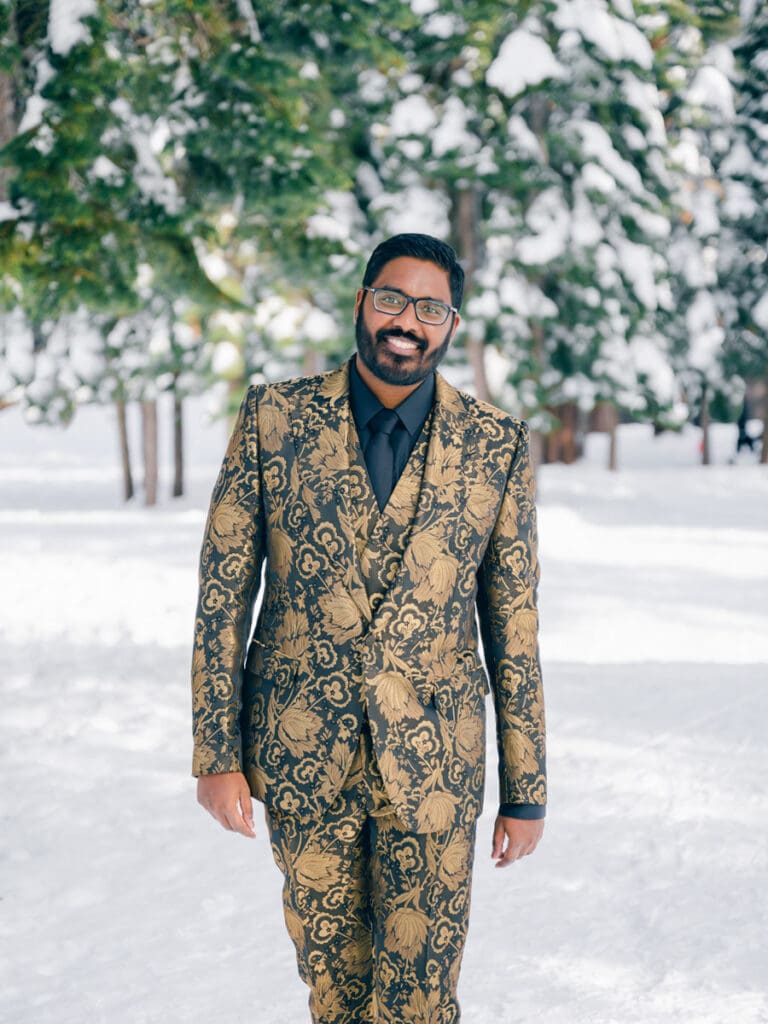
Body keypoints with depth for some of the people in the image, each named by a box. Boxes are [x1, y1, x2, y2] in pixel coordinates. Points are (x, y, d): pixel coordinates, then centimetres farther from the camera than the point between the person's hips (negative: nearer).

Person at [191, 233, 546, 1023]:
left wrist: (526, 792, 2)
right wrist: (215, 752, -4)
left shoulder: (497, 446, -3)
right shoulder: (274, 418, -3)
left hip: (432, 761, -1)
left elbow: (514, 628, 1)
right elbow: (223, 594, 0)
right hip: (302, 754, 1)